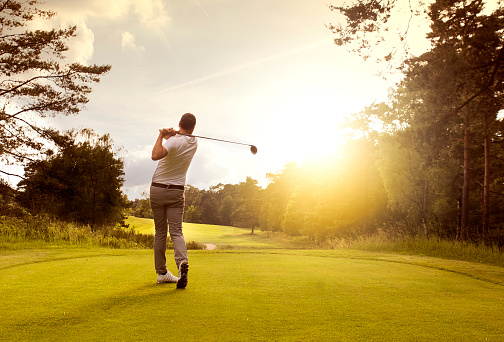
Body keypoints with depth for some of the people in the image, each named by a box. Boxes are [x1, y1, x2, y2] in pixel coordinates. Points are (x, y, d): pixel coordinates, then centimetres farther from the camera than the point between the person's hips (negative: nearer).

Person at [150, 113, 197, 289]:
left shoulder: (174, 141, -16)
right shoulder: (194, 142, 4)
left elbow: (155, 155, -33)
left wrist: (162, 135, -21)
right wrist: (171, 134, -2)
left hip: (158, 190, -2)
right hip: (176, 191, 2)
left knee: (160, 232, 7)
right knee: (176, 231, -3)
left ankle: (161, 273, 13)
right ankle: (182, 261, -30)